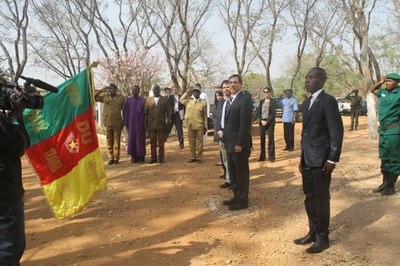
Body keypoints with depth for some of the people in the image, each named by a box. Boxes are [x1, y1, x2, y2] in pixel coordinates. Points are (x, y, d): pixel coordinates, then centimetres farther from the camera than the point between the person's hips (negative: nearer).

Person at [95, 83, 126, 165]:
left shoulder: (121, 98, 4)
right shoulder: (104, 96, 9)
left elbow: (123, 110, 7)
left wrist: (124, 121, 5)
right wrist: (101, 90, -1)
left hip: (117, 123, -2)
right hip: (107, 122, 2)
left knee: (117, 140, 2)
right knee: (109, 141, 4)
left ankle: (116, 158, 8)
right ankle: (111, 158, 11)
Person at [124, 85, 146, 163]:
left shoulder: (143, 100, 2)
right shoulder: (128, 100, 6)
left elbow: (145, 113, 2)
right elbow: (126, 112, 6)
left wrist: (145, 124, -2)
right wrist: (126, 123, 1)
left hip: (140, 123, -1)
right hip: (131, 123, 2)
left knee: (140, 139, 2)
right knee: (132, 139, 1)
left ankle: (141, 157, 12)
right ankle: (134, 157, 8)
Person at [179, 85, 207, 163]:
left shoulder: (203, 102, -1)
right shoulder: (188, 101, 7)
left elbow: (205, 116, 1)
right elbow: (180, 100, 19)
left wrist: (205, 126, -1)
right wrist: (187, 93, 11)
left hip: (199, 126, -3)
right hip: (190, 125, 3)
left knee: (199, 141, 4)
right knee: (191, 142, 9)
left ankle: (199, 157, 12)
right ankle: (192, 157, 19)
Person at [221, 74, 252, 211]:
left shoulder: (244, 100, -14)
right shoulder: (231, 100, 16)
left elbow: (245, 124, -20)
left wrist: (239, 144, -22)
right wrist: (224, 139, 14)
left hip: (238, 144, -9)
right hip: (230, 143, 9)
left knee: (242, 173, 3)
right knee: (233, 172, 16)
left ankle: (243, 200, 15)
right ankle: (236, 196, 29)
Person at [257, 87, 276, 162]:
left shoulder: (273, 101, 1)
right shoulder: (261, 101, 12)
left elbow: (273, 113, -7)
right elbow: (259, 112, 8)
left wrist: (267, 121, -14)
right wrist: (261, 120, -7)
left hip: (270, 122, -4)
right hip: (262, 122, 4)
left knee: (271, 139, -4)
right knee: (262, 139, 5)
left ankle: (271, 157, 1)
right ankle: (262, 156, 12)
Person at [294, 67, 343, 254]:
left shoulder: (328, 101, -12)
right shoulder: (307, 102, 14)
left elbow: (337, 132, -15)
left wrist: (332, 159, -16)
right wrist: (302, 158, 16)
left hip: (321, 160, -8)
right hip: (307, 160, 8)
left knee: (321, 200, 5)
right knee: (309, 199, 16)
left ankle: (322, 238, 21)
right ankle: (313, 233, 32)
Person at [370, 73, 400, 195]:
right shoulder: (384, 92, 8)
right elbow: (372, 90, 26)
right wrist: (380, 82, 9)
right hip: (383, 129, 7)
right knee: (384, 157, 14)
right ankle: (385, 183, 26)